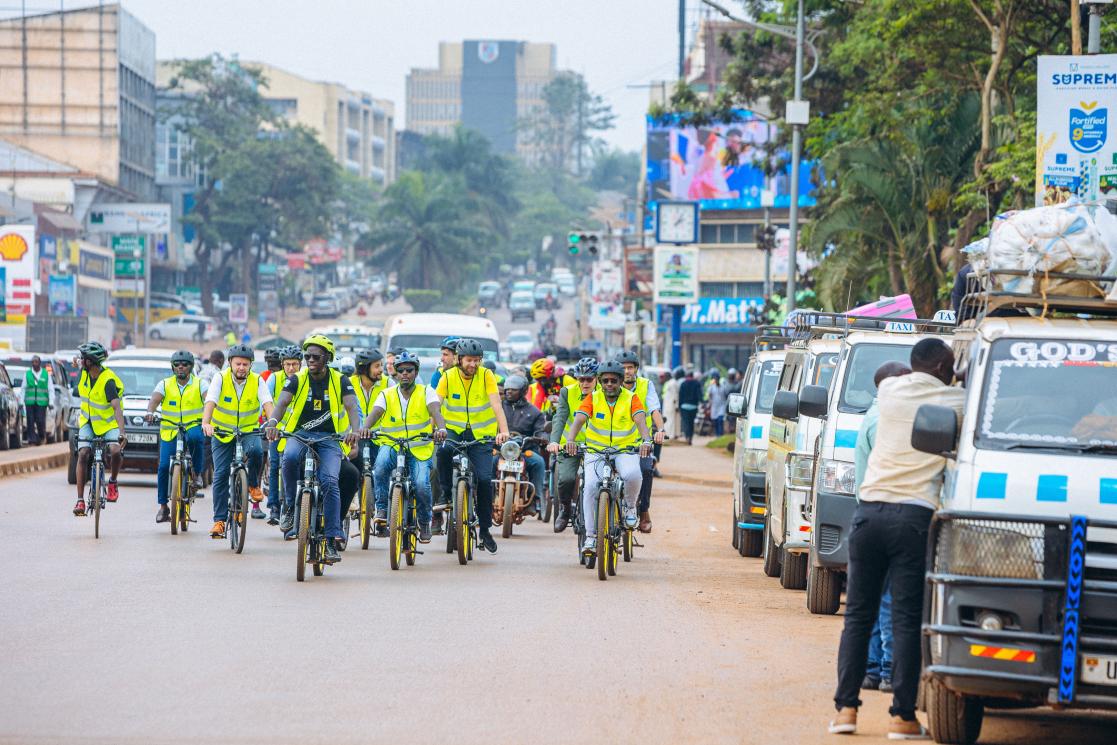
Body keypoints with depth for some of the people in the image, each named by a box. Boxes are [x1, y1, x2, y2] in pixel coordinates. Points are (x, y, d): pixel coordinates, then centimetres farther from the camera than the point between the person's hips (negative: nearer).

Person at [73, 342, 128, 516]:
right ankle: (80, 500, -12)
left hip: (108, 422, -5)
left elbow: (117, 408, -38)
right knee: (83, 454, -13)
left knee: (115, 451, -29)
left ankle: (112, 482, 0)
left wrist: (122, 432, -48)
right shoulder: (85, 372, -10)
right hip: (88, 421, 5)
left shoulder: (108, 381, -28)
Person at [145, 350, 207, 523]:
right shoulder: (165, 385, 4)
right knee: (164, 466, -9)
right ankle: (163, 506, 3)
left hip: (193, 426, -1)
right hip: (169, 431, 1)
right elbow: (154, 399, -13)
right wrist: (150, 412, -35)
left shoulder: (199, 384, 1)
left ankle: (197, 473, -16)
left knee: (195, 437, -38)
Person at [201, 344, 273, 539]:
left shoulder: (257, 381, -10)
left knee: (256, 450, -32)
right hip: (222, 433, 0)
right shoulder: (220, 379, -13)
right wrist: (206, 423, -46)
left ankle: (253, 485, -5)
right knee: (221, 475, -8)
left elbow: (267, 403, -23)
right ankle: (219, 520, -1)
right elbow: (210, 402, -27)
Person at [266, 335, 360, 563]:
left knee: (329, 482, -21)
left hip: (329, 437, 0)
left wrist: (355, 430, -34)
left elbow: (352, 407, -12)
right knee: (290, 457, -35)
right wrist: (273, 423, -36)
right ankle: (291, 508, -15)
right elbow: (282, 402, -13)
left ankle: (332, 540, -17)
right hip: (300, 433, 0)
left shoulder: (340, 381, 1)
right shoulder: (297, 380, 3)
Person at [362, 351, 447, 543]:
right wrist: (365, 427, -37)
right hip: (391, 446, 1)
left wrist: (441, 428, -39)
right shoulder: (386, 395, 4)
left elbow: (435, 410, -17)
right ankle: (382, 509, -18)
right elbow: (375, 412, -14)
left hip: (420, 450, -1)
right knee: (381, 463, -34)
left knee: (421, 484, -23)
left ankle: (425, 522, 7)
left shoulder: (426, 393, 2)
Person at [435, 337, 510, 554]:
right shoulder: (448, 377, -7)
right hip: (454, 430, 0)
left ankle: (485, 529, 3)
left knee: (484, 479, -13)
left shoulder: (486, 376, -9)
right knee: (444, 449, -35)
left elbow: (496, 404, -19)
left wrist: (503, 430, -35)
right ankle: (445, 493, -13)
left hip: (481, 434, 0)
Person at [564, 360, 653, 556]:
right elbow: (579, 420, -17)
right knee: (590, 485, -23)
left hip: (626, 450, -1)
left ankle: (630, 507, -2)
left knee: (632, 474, -34)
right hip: (596, 450, 1)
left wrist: (646, 440, -42)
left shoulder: (631, 399, -5)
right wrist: (571, 440, -38)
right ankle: (591, 536, -13)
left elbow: (640, 420, -21)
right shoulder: (593, 399, -4)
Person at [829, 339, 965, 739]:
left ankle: (846, 707, 7)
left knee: (858, 614, 10)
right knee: (907, 619, -1)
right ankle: (902, 716, -2)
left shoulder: (889, 391, 10)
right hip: (913, 515, -3)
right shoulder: (953, 401, 0)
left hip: (869, 509, 4)